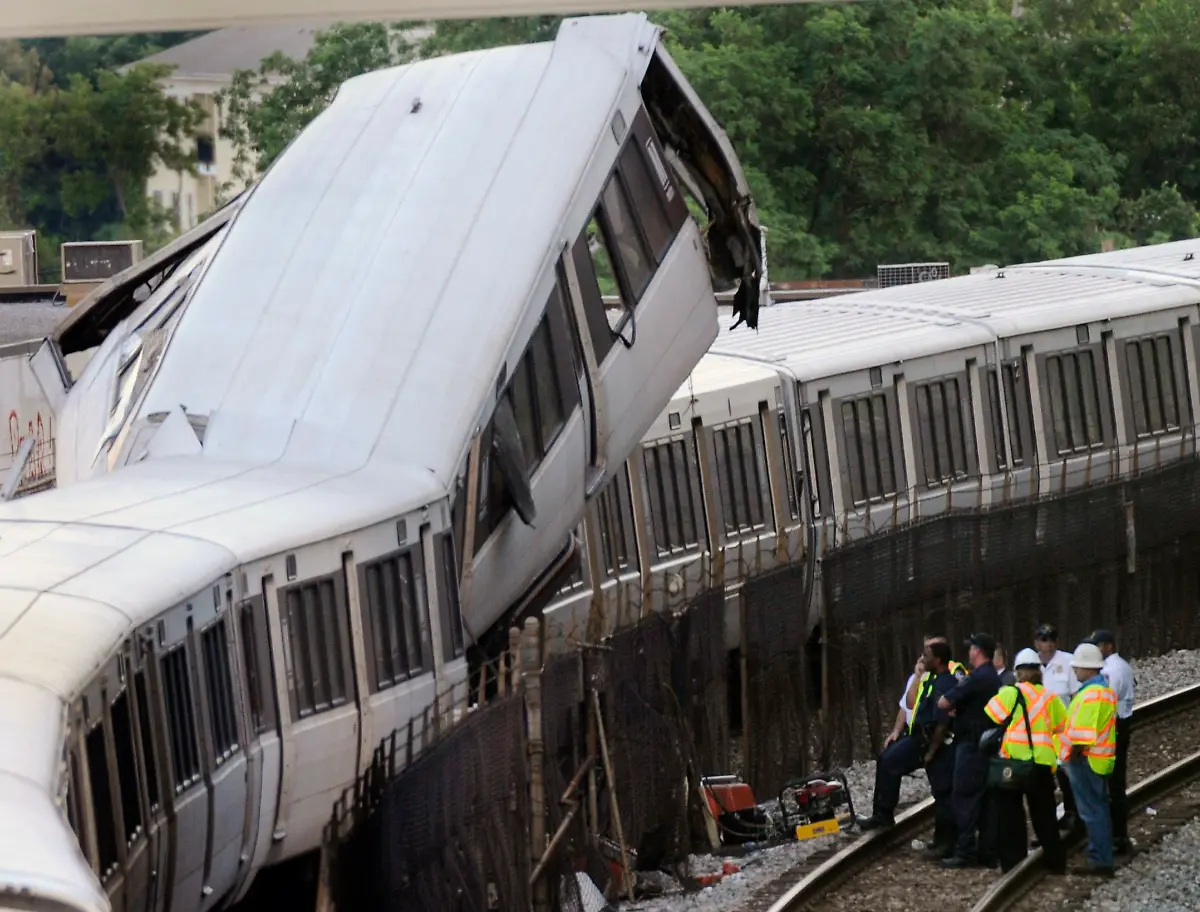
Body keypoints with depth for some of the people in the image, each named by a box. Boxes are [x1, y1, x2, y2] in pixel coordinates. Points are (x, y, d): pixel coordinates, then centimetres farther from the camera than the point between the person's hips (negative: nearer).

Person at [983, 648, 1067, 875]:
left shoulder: (1010, 694, -7)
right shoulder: (1049, 698, 7)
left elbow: (990, 719, -8)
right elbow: (1064, 726, 12)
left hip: (1014, 762, -4)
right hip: (1043, 763, 4)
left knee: (1010, 814, 7)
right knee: (1044, 814, 15)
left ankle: (1013, 862, 5)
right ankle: (1056, 862, 18)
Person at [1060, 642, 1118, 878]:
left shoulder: (1090, 694, -20)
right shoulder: (1105, 690, 13)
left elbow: (1083, 733, -24)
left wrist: (1074, 753, -15)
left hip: (1086, 759, -10)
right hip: (1101, 758, 10)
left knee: (1092, 811, -6)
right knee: (1099, 808, 16)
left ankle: (1100, 861, -5)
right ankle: (1103, 858, 23)